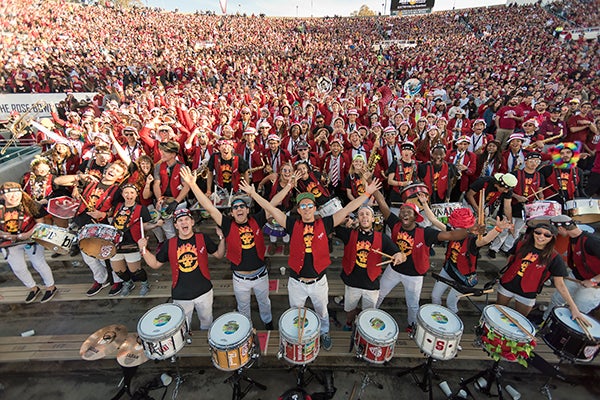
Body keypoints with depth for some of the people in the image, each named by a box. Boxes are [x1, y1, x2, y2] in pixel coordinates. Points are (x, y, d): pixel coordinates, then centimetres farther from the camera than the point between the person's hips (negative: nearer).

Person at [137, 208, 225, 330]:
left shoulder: (203, 238, -6)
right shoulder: (170, 244, -2)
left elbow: (219, 255, 0)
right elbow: (155, 264, 7)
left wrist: (222, 238, -15)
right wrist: (143, 249, -5)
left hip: (203, 291, 0)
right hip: (180, 296, 1)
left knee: (207, 323, 22)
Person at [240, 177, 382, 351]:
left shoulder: (324, 224, -9)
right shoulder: (293, 224, -9)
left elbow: (347, 209, -12)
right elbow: (270, 208, -12)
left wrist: (367, 193, -15)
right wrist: (252, 193, -16)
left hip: (319, 282, 0)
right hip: (296, 282, 0)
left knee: (322, 312, 26)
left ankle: (324, 333, 55)